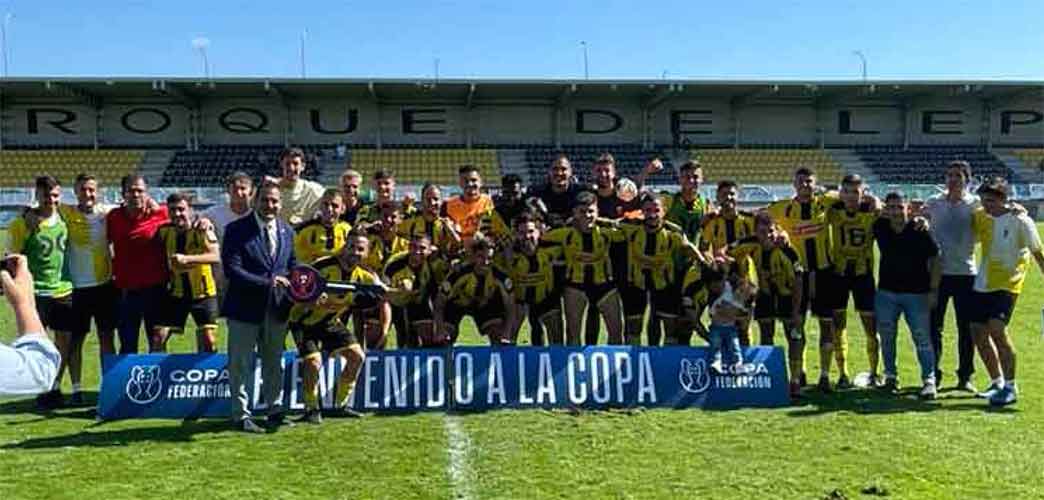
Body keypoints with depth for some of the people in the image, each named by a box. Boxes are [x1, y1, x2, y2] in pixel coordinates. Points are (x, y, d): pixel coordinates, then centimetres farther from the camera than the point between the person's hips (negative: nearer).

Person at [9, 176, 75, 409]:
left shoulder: (63, 218, 5)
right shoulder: (23, 223, -9)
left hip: (64, 289, 5)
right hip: (36, 292, -5)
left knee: (65, 340, 9)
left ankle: (55, 387, 22)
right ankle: (42, 390, 13)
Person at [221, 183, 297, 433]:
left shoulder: (287, 231, 7)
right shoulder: (237, 230, -10)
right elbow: (231, 269, -17)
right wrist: (267, 282, -24)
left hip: (277, 307, 5)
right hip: (245, 308, -5)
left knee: (274, 363, 16)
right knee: (241, 365, 5)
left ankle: (275, 411, 29)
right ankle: (241, 414, 17)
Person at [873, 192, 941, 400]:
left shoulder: (920, 231, -9)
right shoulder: (880, 228, -1)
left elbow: (934, 260, -4)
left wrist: (933, 290, -7)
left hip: (916, 293, -4)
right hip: (886, 292, 4)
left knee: (922, 339, -4)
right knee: (887, 338, 10)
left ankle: (929, 380, 0)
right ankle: (890, 376, 23)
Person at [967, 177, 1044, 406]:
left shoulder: (1020, 220, -9)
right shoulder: (980, 217, 4)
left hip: (1007, 284, -6)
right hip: (982, 284, 6)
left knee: (997, 329, -19)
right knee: (978, 333, 5)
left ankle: (1010, 386, -6)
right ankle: (997, 382, 22)